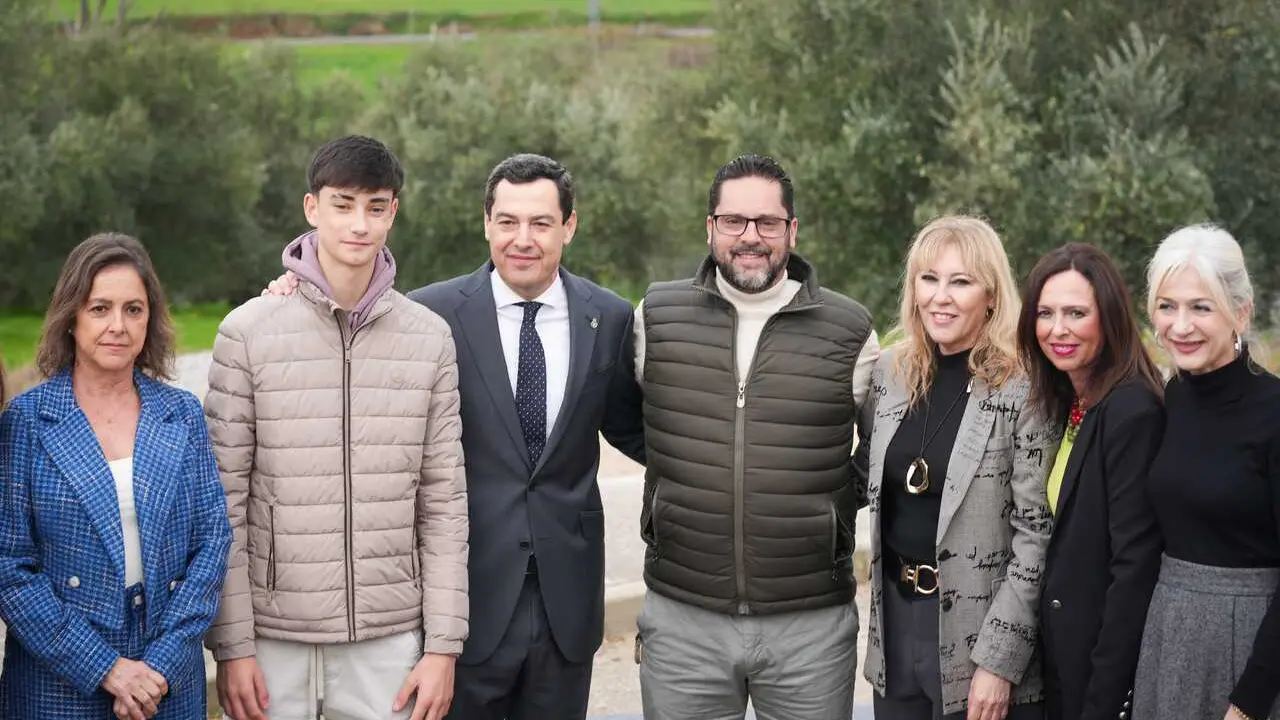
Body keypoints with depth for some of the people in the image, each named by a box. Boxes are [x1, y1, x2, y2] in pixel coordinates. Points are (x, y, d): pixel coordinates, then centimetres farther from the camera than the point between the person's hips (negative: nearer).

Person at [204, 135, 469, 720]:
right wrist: (231, 647, -6)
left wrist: (443, 646, 0)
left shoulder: (430, 338, 4)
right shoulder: (247, 332, -2)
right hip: (274, 633, -1)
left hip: (390, 634, 2)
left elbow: (444, 502, 5)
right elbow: (224, 503, -2)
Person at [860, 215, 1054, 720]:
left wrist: (998, 661, -17)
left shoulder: (1024, 387, -12)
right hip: (896, 622, 5)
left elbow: (1035, 532, -14)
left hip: (979, 629, -5)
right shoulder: (889, 371, 3)